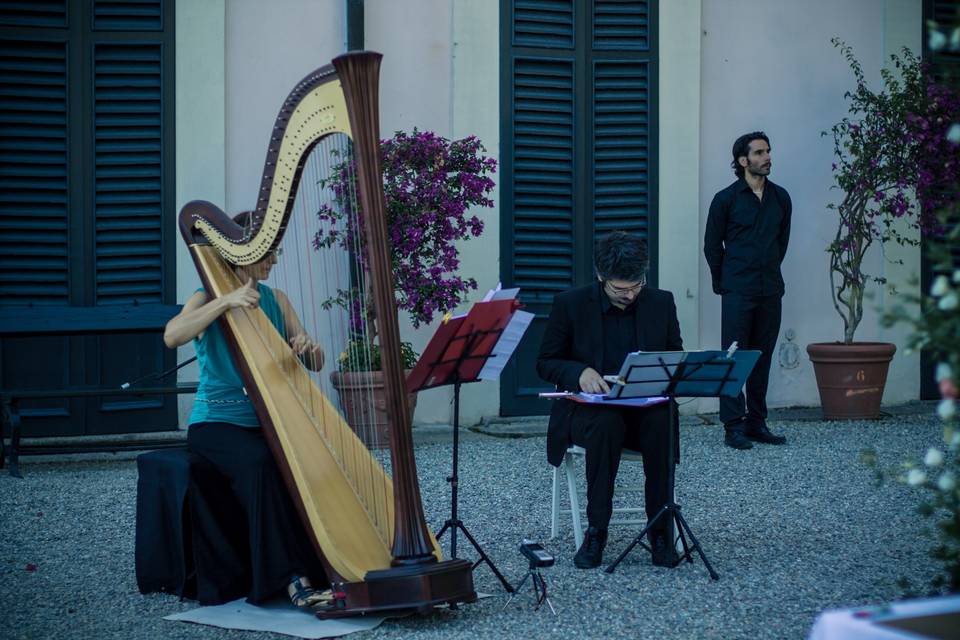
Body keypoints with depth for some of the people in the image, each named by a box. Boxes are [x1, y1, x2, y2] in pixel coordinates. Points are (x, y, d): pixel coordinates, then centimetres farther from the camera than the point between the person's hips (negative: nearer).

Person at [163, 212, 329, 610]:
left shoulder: (275, 299, 11)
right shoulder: (208, 297, -2)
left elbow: (315, 364, 6)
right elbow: (172, 336, -25)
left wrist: (308, 348, -17)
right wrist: (226, 301, -31)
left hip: (269, 422, 5)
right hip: (217, 423, -5)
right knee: (261, 462, -34)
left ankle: (326, 566, -19)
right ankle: (292, 580, -36)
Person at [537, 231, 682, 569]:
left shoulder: (661, 303, 5)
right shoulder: (570, 304, -2)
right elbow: (545, 363, 3)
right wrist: (580, 372, -18)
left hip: (646, 407, 2)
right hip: (588, 410, -2)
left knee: (662, 425, -34)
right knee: (606, 424, -37)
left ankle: (661, 530, -22)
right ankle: (596, 530, -27)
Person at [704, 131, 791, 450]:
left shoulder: (780, 198, 9)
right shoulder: (726, 199, -4)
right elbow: (712, 246, 4)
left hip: (770, 291, 4)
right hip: (738, 293, -4)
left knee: (762, 358, 8)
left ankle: (756, 423, 15)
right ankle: (733, 427, -3)